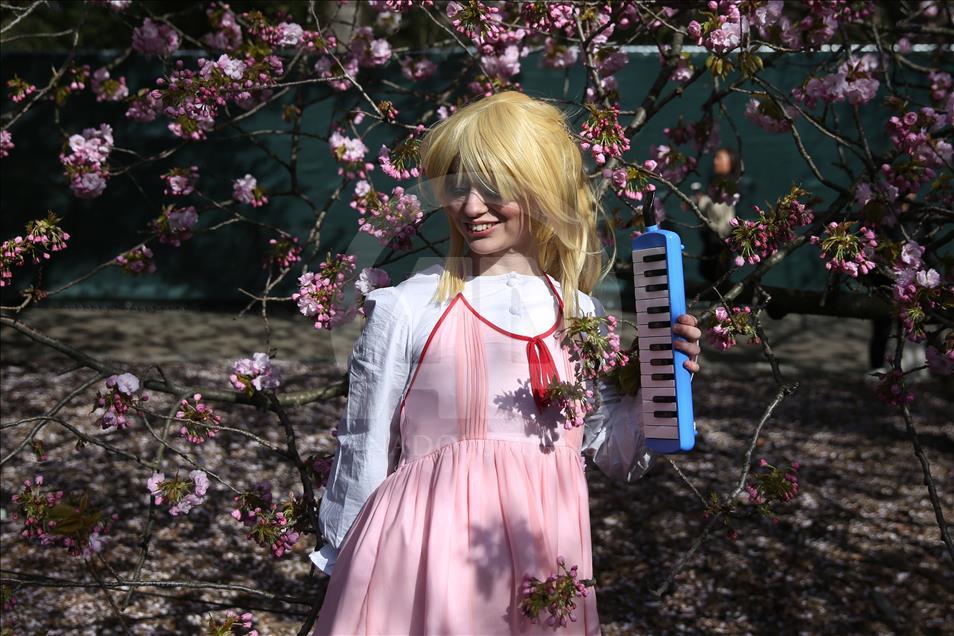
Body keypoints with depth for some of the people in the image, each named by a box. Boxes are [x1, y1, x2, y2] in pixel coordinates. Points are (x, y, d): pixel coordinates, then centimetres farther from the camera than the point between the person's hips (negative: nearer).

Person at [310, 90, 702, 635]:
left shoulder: (581, 317, 3)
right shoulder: (409, 309, -8)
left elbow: (617, 458, 10)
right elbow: (365, 453, 0)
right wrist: (348, 566, 7)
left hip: (545, 559, 3)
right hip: (428, 552, -3)